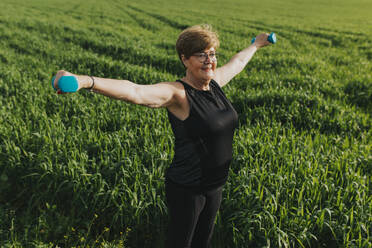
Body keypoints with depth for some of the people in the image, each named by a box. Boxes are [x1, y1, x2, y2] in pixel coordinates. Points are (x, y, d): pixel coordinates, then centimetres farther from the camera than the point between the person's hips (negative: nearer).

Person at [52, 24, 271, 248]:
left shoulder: (214, 81, 1)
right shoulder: (177, 94, -22)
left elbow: (237, 62, 22)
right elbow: (135, 92, -39)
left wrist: (256, 45, 41)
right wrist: (87, 81, -54)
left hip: (215, 186, 7)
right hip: (187, 189, -7)